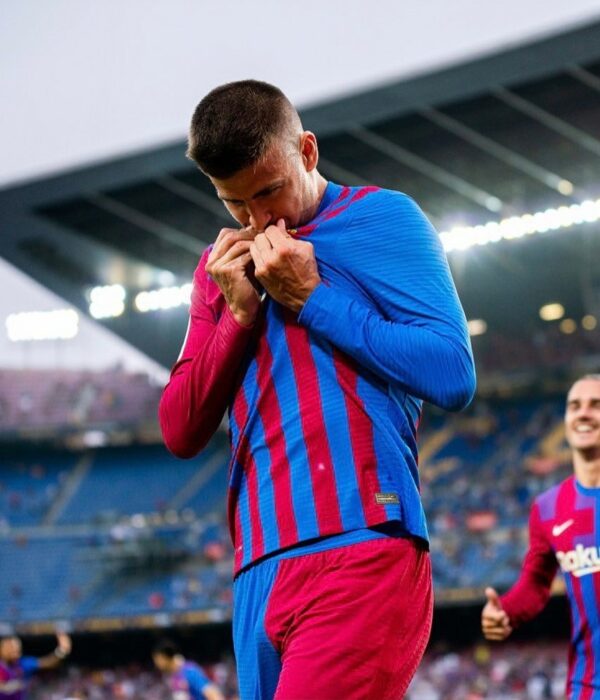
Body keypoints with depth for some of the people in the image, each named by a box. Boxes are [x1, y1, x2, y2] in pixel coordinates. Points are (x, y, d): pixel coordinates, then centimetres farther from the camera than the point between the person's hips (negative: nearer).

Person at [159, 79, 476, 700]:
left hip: (362, 551, -6)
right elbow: (180, 433, 15)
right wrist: (240, 312, 2)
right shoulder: (223, 265, 20)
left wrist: (311, 298, -7)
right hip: (260, 573, 6)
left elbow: (454, 376, -7)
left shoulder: (379, 218, 4)